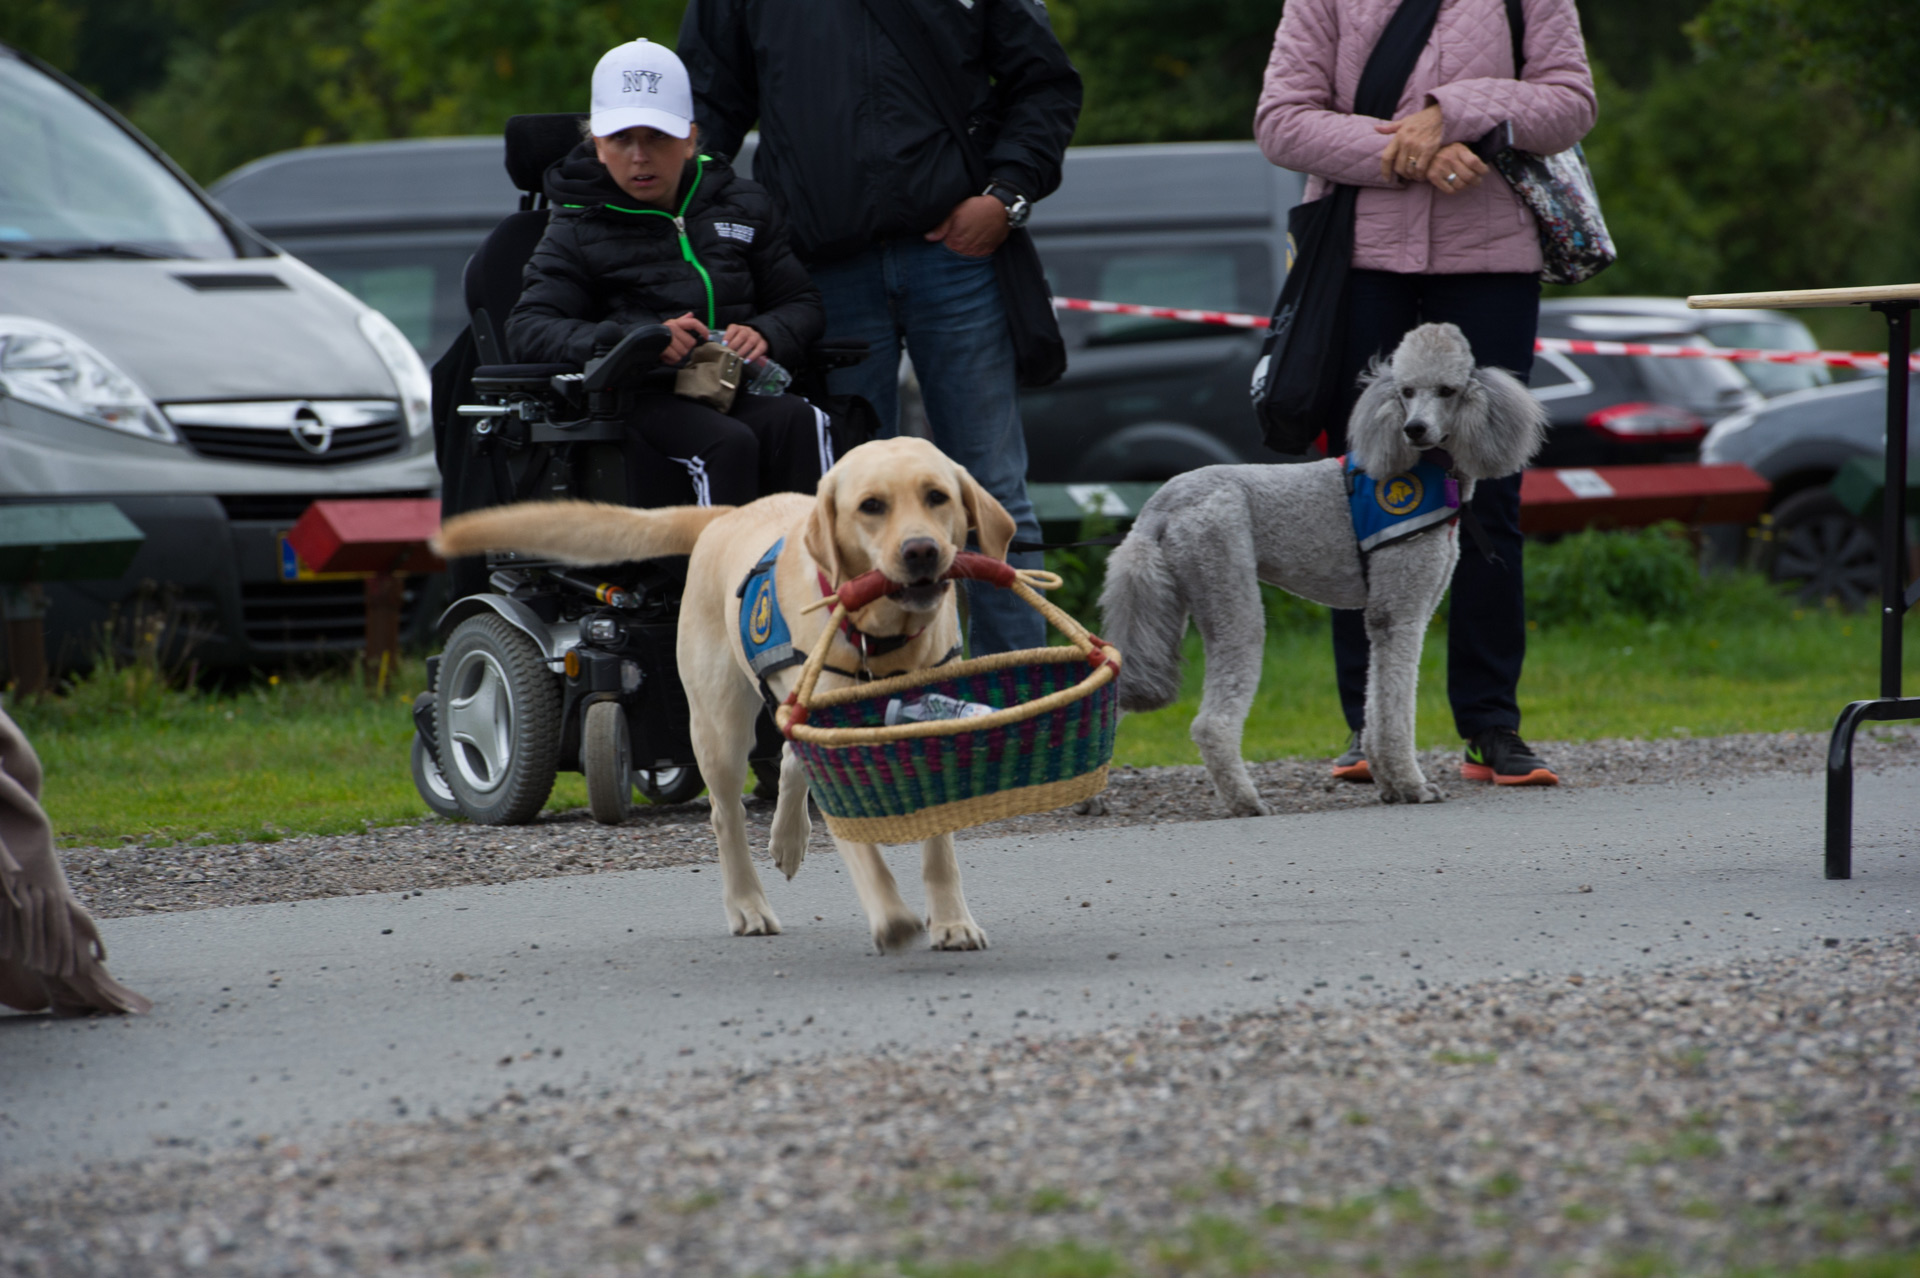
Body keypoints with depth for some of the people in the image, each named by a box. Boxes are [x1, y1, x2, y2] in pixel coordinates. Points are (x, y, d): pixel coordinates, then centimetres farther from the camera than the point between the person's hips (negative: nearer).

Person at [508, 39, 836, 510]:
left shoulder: (742, 205, 20)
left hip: (736, 389, 3)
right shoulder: (578, 228, 10)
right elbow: (528, 330, -4)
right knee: (728, 443, -34)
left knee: (797, 422, -30)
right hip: (640, 397, -3)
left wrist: (764, 334, -5)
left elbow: (802, 303, 21)